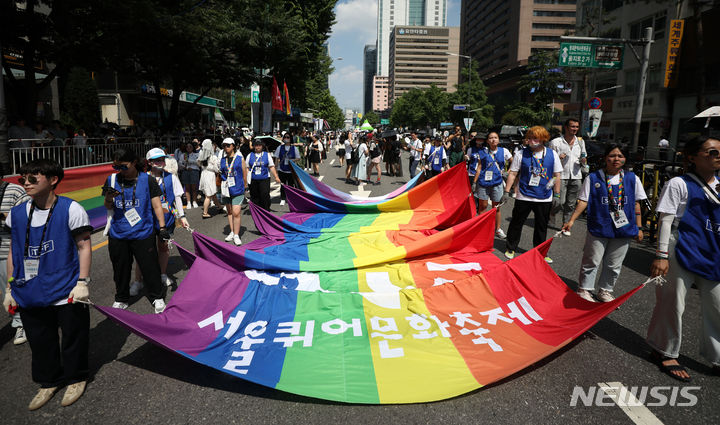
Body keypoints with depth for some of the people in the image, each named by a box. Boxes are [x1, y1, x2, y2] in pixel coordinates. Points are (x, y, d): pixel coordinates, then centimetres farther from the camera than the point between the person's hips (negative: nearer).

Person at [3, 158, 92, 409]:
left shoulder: (70, 209, -9)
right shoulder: (17, 214, 5)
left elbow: (84, 247, -8)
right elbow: (14, 252, 14)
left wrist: (82, 282, -13)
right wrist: (10, 288, 13)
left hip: (67, 293, -5)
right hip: (30, 294, 5)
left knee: (73, 337, 9)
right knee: (39, 341, 17)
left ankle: (75, 379, 32)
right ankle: (49, 381, 38)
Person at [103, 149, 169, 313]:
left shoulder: (147, 180, -3)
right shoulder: (112, 180, 4)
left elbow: (156, 204, 1)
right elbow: (108, 207, 10)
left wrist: (162, 227, -4)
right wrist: (109, 198, -13)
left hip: (143, 233, -3)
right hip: (118, 235, 3)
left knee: (150, 267, 3)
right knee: (120, 269, 15)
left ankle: (157, 297, 22)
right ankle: (121, 299, 34)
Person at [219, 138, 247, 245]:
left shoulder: (240, 158, -1)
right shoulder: (223, 160, 10)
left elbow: (244, 173, 5)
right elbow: (221, 174, 16)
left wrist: (243, 187, 9)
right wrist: (222, 186, 11)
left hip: (238, 189, -4)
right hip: (226, 188, 4)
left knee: (236, 213, -10)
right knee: (229, 212, 13)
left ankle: (236, 235, -3)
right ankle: (232, 232, 24)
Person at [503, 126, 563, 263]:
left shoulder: (552, 154, 2)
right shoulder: (521, 154, -3)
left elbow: (557, 176, 7)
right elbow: (513, 173, -1)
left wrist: (556, 195, 4)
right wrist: (506, 191, -5)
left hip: (544, 198, 2)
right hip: (523, 196, -2)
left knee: (541, 226, 12)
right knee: (516, 223, 5)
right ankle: (510, 249, 21)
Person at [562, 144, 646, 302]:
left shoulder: (632, 179, 4)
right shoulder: (593, 178, -3)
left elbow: (636, 204, 9)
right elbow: (583, 201, -4)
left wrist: (638, 227, 8)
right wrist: (571, 220, -13)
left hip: (624, 229, 3)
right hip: (598, 228, -3)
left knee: (614, 265, 12)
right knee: (591, 262, 4)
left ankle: (605, 291, 29)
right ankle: (584, 290, 20)